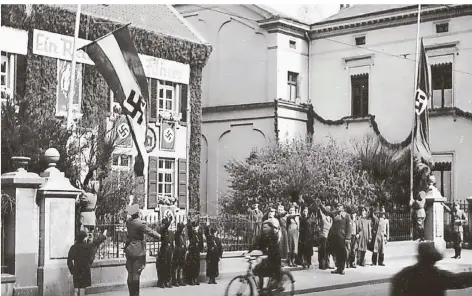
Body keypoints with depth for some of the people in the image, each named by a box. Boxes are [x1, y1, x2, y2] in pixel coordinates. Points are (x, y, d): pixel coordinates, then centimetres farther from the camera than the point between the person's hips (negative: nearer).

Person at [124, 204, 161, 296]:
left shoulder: (128, 222, 2)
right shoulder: (140, 223, -18)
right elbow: (150, 232, -13)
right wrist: (159, 236, 1)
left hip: (129, 250, 6)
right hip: (138, 251, -6)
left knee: (130, 273, 12)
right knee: (136, 273, -1)